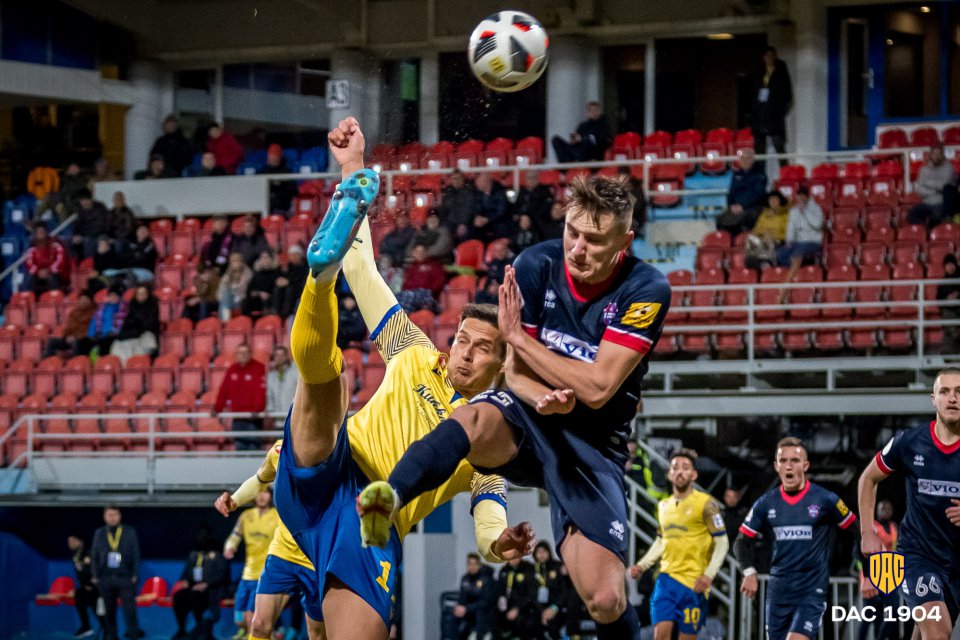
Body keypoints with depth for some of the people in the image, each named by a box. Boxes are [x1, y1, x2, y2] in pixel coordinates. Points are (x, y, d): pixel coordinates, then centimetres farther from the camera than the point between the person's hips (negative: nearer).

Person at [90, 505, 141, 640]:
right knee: (109, 612, 5)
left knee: (130, 610, -8)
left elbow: (136, 554, 4)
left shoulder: (130, 532, 4)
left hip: (125, 578, -2)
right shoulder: (99, 533, 9)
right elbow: (94, 556, 10)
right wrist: (95, 576, 3)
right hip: (105, 578, 2)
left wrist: (134, 575, -2)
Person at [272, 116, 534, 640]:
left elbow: (489, 523, 8)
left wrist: (500, 544, -19)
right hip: (320, 483, 0)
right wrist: (353, 171, 14)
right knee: (323, 369, -26)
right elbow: (366, 274, 19)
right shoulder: (416, 358, 19)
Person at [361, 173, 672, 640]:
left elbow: (597, 388, -20)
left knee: (606, 602, -16)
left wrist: (518, 337, -16)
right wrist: (543, 399, -28)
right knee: (474, 419, -37)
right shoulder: (537, 265, -7)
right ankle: (389, 498, -59)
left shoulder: (646, 291, -15)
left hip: (592, 447, -1)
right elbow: (516, 372, -4)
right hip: (528, 424, 1)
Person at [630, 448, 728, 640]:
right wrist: (642, 565, 11)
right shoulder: (663, 506, 14)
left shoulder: (706, 504, -5)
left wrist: (709, 575, -16)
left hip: (693, 582, -4)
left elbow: (722, 542, -5)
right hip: (667, 577, 4)